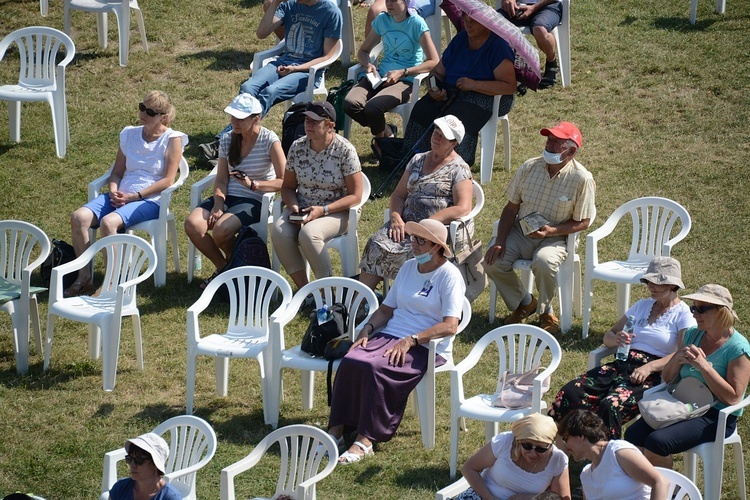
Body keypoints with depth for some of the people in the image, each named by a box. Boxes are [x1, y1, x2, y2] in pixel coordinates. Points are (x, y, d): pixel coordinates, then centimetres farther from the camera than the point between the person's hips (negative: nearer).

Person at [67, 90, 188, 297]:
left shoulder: (172, 139, -1)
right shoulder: (129, 135, 17)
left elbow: (168, 180, -8)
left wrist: (134, 196, -14)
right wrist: (114, 192, -4)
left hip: (150, 200, -6)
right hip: (121, 196, 6)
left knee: (108, 222, -34)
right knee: (79, 217, -20)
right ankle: (84, 278, -13)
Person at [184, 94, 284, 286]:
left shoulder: (269, 141, -9)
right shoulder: (228, 139, 8)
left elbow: (284, 182, -14)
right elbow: (221, 179, 7)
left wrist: (253, 184, -26)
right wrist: (218, 204, -12)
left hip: (255, 200, -6)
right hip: (228, 197, 6)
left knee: (221, 228, -32)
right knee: (192, 224, -21)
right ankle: (223, 268, 2)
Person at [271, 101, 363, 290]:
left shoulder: (344, 150, -11)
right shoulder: (297, 147, 2)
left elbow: (355, 196, -11)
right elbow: (288, 187, 13)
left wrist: (323, 210, -21)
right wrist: (293, 205, -10)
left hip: (336, 211, -5)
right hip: (302, 208, 5)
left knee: (308, 234, -35)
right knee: (279, 232, -27)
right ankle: (303, 289, -15)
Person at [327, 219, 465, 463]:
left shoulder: (449, 275, -7)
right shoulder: (409, 267, 16)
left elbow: (449, 326, -17)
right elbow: (386, 308, 20)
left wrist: (411, 340, -23)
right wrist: (367, 329, 1)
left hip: (425, 348, -6)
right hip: (389, 335, 6)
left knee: (374, 367, -32)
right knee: (350, 361, -23)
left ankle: (365, 441, -28)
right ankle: (336, 430, -20)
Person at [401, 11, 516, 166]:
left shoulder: (498, 46, -8)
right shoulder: (459, 40, 12)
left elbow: (510, 86, -17)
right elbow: (438, 72, 18)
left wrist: (474, 84, -22)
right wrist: (432, 89, -6)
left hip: (484, 97, -6)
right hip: (449, 92, 6)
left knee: (454, 119, -36)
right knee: (421, 110, -23)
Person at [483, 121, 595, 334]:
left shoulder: (581, 179, -12)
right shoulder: (529, 167, -1)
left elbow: (582, 222, -6)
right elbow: (511, 207, 5)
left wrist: (551, 231, -21)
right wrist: (500, 241, -8)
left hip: (555, 237, -4)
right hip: (521, 231, 4)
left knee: (544, 262, -37)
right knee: (493, 261, -22)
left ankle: (545, 311, -5)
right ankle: (524, 302, 7)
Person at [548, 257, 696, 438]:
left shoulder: (683, 314, 3)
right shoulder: (642, 305, 22)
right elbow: (608, 336, 22)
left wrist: (649, 367, -24)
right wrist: (616, 339, -4)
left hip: (653, 375, -6)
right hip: (623, 364, 6)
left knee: (611, 406, -36)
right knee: (569, 393, -20)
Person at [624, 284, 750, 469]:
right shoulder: (693, 335, 9)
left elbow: (733, 398, -19)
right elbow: (667, 378, 15)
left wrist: (704, 366, -21)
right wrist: (678, 359, -7)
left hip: (716, 418, -7)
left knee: (657, 441, -27)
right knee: (633, 434, -16)